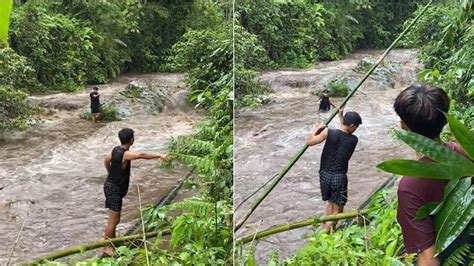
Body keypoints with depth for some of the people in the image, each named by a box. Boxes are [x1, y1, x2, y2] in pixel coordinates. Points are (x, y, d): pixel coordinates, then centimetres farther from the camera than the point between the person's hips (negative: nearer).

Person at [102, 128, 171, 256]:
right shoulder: (125, 154, -25)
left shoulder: (116, 150, 4)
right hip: (114, 189, -10)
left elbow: (106, 161, 22)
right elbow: (141, 155, -42)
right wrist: (159, 156, -46)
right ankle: (107, 248, 5)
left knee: (115, 218, 22)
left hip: (112, 185, 10)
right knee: (114, 220, -3)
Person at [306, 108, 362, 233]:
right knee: (338, 208, 13)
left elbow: (309, 142, -4)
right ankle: (328, 231, 10)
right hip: (339, 177, -3)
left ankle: (325, 230, 26)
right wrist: (340, 117, 25)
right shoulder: (353, 140, -6)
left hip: (325, 174, 3)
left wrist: (318, 129, 9)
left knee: (330, 202, 24)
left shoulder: (329, 132, -11)